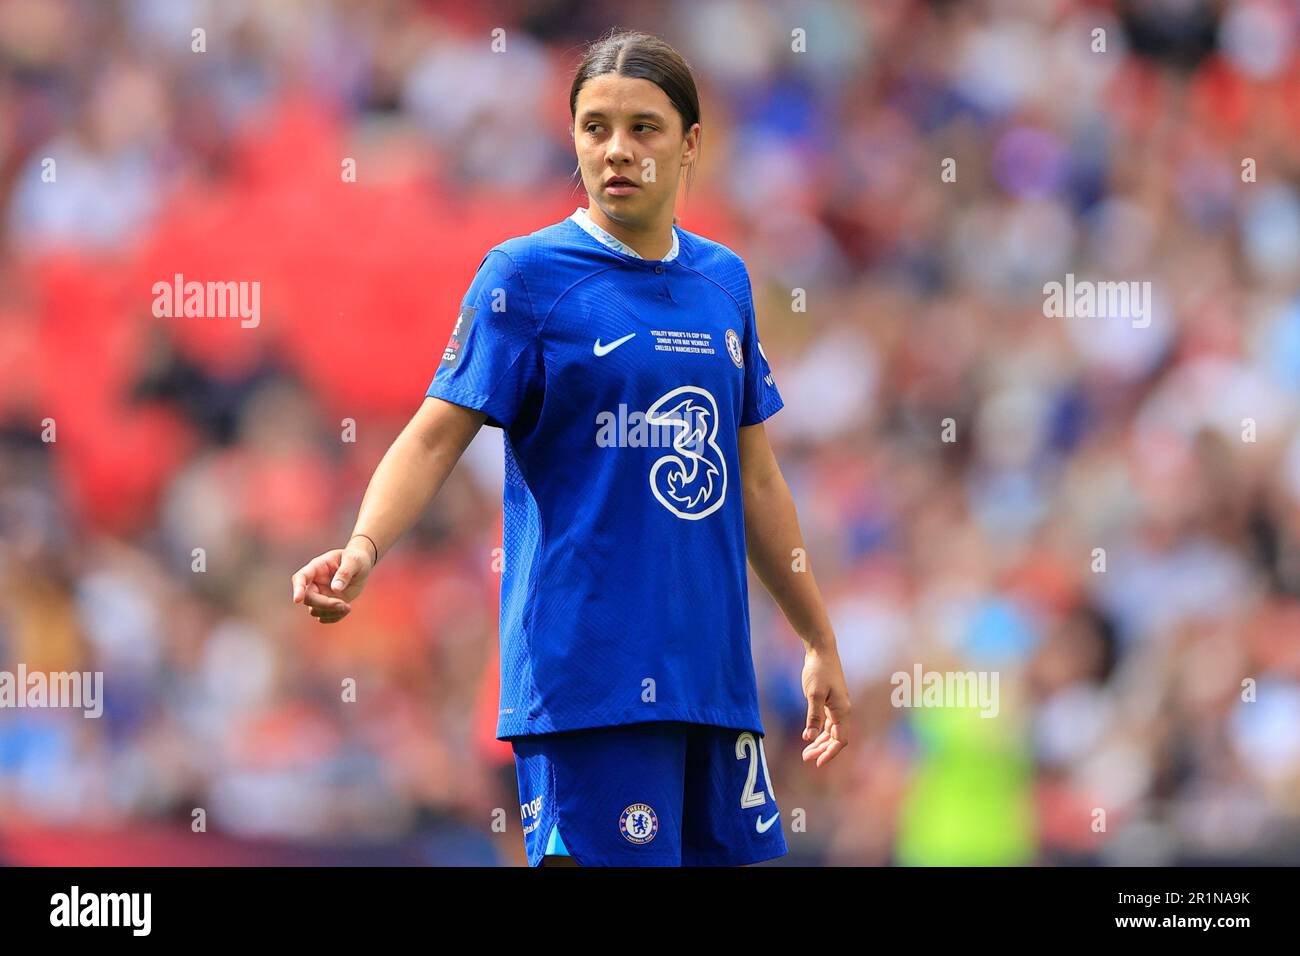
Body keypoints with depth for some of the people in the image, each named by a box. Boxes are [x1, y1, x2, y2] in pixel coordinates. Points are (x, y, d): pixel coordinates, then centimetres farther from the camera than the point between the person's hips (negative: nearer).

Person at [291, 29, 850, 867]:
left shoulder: (723, 281, 13)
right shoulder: (527, 276, -2)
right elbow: (436, 436, -9)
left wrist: (821, 644, 24)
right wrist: (364, 546, -27)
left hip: (713, 669, 6)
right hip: (585, 666, -6)